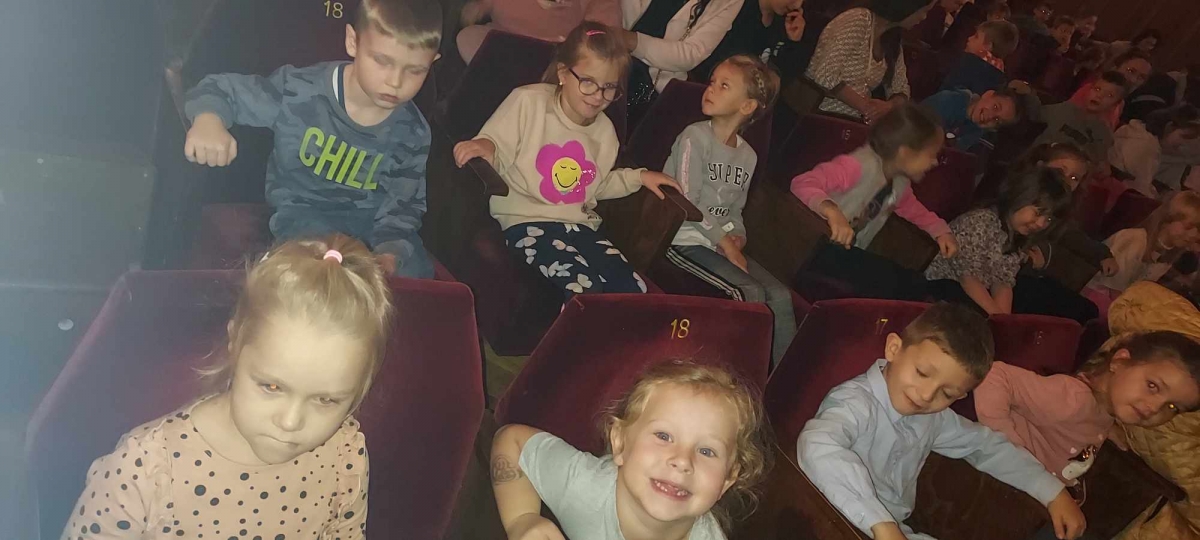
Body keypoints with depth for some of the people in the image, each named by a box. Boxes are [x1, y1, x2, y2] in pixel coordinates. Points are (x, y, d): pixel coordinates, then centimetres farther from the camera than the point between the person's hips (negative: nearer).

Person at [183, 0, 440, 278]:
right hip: (303, 208, -3)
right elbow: (224, 88, -11)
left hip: (371, 215, 3)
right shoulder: (301, 90, -21)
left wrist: (390, 251, -25)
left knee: (415, 274, -15)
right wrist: (208, 119, -37)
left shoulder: (413, 133, -11)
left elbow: (404, 204, -4)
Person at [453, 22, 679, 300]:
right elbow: (494, 156, -8)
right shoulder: (528, 101, -8)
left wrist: (637, 177, 16)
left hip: (580, 226, 6)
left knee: (633, 291, -13)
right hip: (526, 223, -6)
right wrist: (485, 146, -31)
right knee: (585, 288, -29)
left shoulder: (604, 130, 12)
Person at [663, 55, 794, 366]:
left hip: (721, 243, 6)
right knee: (750, 293, -24)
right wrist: (725, 241, -14)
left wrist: (737, 237, -4)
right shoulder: (695, 137, -7)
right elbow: (689, 203, -13)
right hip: (686, 241, -6)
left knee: (780, 295, -9)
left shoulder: (748, 155, 12)